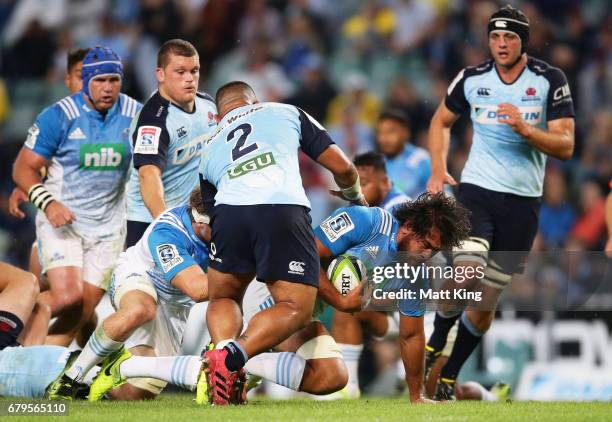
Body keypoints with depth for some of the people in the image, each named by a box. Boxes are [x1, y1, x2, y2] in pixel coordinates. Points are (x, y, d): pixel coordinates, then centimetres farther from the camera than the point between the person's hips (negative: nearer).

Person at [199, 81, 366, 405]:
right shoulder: (286, 113, 28)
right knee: (295, 309, 6)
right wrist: (355, 196, 47)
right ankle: (233, 356, -20)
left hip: (230, 211, 2)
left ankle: (222, 347, -9)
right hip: (284, 212, -2)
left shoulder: (209, 149, 34)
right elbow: (342, 167, 26)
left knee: (222, 298, 24)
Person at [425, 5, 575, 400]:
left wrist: (524, 128, -25)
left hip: (522, 204, 0)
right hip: (477, 191, 0)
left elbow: (565, 146, -9)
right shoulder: (472, 78, 1)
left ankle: (449, 376, 21)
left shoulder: (550, 80, -5)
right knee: (465, 272, -25)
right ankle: (436, 342, 3)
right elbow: (442, 120, 19)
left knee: (485, 303, 4)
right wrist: (438, 168, 5)